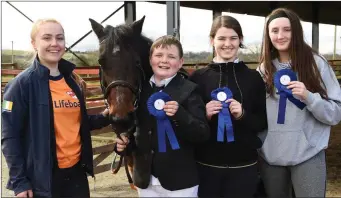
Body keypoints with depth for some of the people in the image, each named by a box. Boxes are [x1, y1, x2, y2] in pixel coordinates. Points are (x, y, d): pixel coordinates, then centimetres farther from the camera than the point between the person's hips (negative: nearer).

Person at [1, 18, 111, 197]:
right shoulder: (22, 84, -11)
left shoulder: (71, 81, 6)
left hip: (76, 170, 6)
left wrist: (104, 117, 0)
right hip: (42, 176, -5)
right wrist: (19, 181, -13)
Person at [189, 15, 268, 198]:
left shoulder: (253, 77, 1)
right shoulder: (198, 77, 0)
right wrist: (204, 115, -15)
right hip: (206, 165, 0)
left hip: (244, 166, 1)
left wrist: (243, 115, -14)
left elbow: (263, 122, 5)